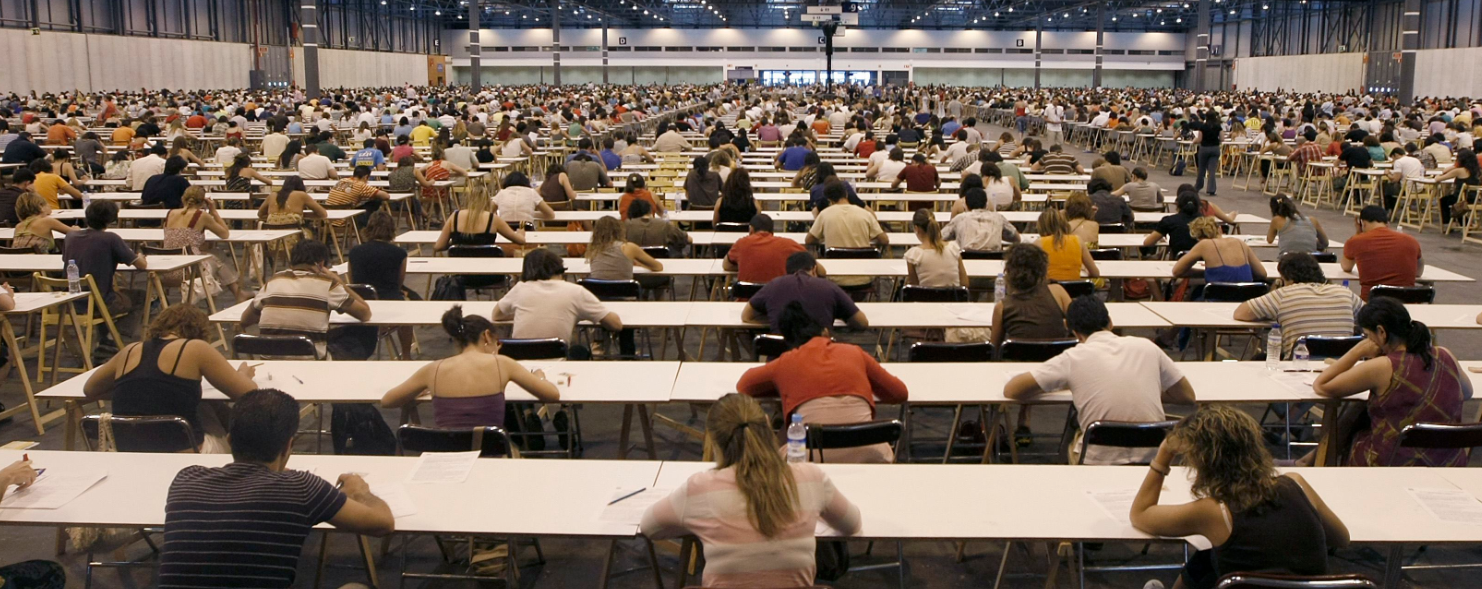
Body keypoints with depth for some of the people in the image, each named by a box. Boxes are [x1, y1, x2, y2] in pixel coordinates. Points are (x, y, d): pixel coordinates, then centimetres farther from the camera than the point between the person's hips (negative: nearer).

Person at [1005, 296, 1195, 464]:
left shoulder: (1073, 358, -8)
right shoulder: (1146, 347, 0)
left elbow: (1010, 390, -5)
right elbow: (1187, 396, 9)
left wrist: (1068, 383, 9)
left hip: (1098, 463, -2)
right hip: (1153, 462, 3)